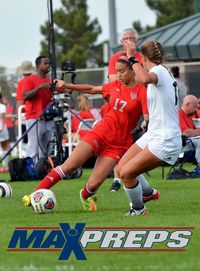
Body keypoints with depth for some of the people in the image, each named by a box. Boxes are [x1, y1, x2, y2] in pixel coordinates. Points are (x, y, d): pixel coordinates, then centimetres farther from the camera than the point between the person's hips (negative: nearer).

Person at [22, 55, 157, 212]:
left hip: (119, 144, -3)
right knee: (69, 166, -10)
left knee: (94, 184, -9)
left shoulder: (141, 92, -7)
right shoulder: (115, 86, 8)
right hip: (101, 132, 3)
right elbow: (92, 89, 23)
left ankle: (85, 197, 26)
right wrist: (68, 86, 20)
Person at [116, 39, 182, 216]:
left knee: (127, 173, -12)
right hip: (153, 135, 9)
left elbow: (145, 79, -41)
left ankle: (138, 209, 7)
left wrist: (132, 58, -32)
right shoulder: (164, 73, 15)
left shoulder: (159, 71, -15)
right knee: (122, 168, 7)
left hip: (165, 141, -9)